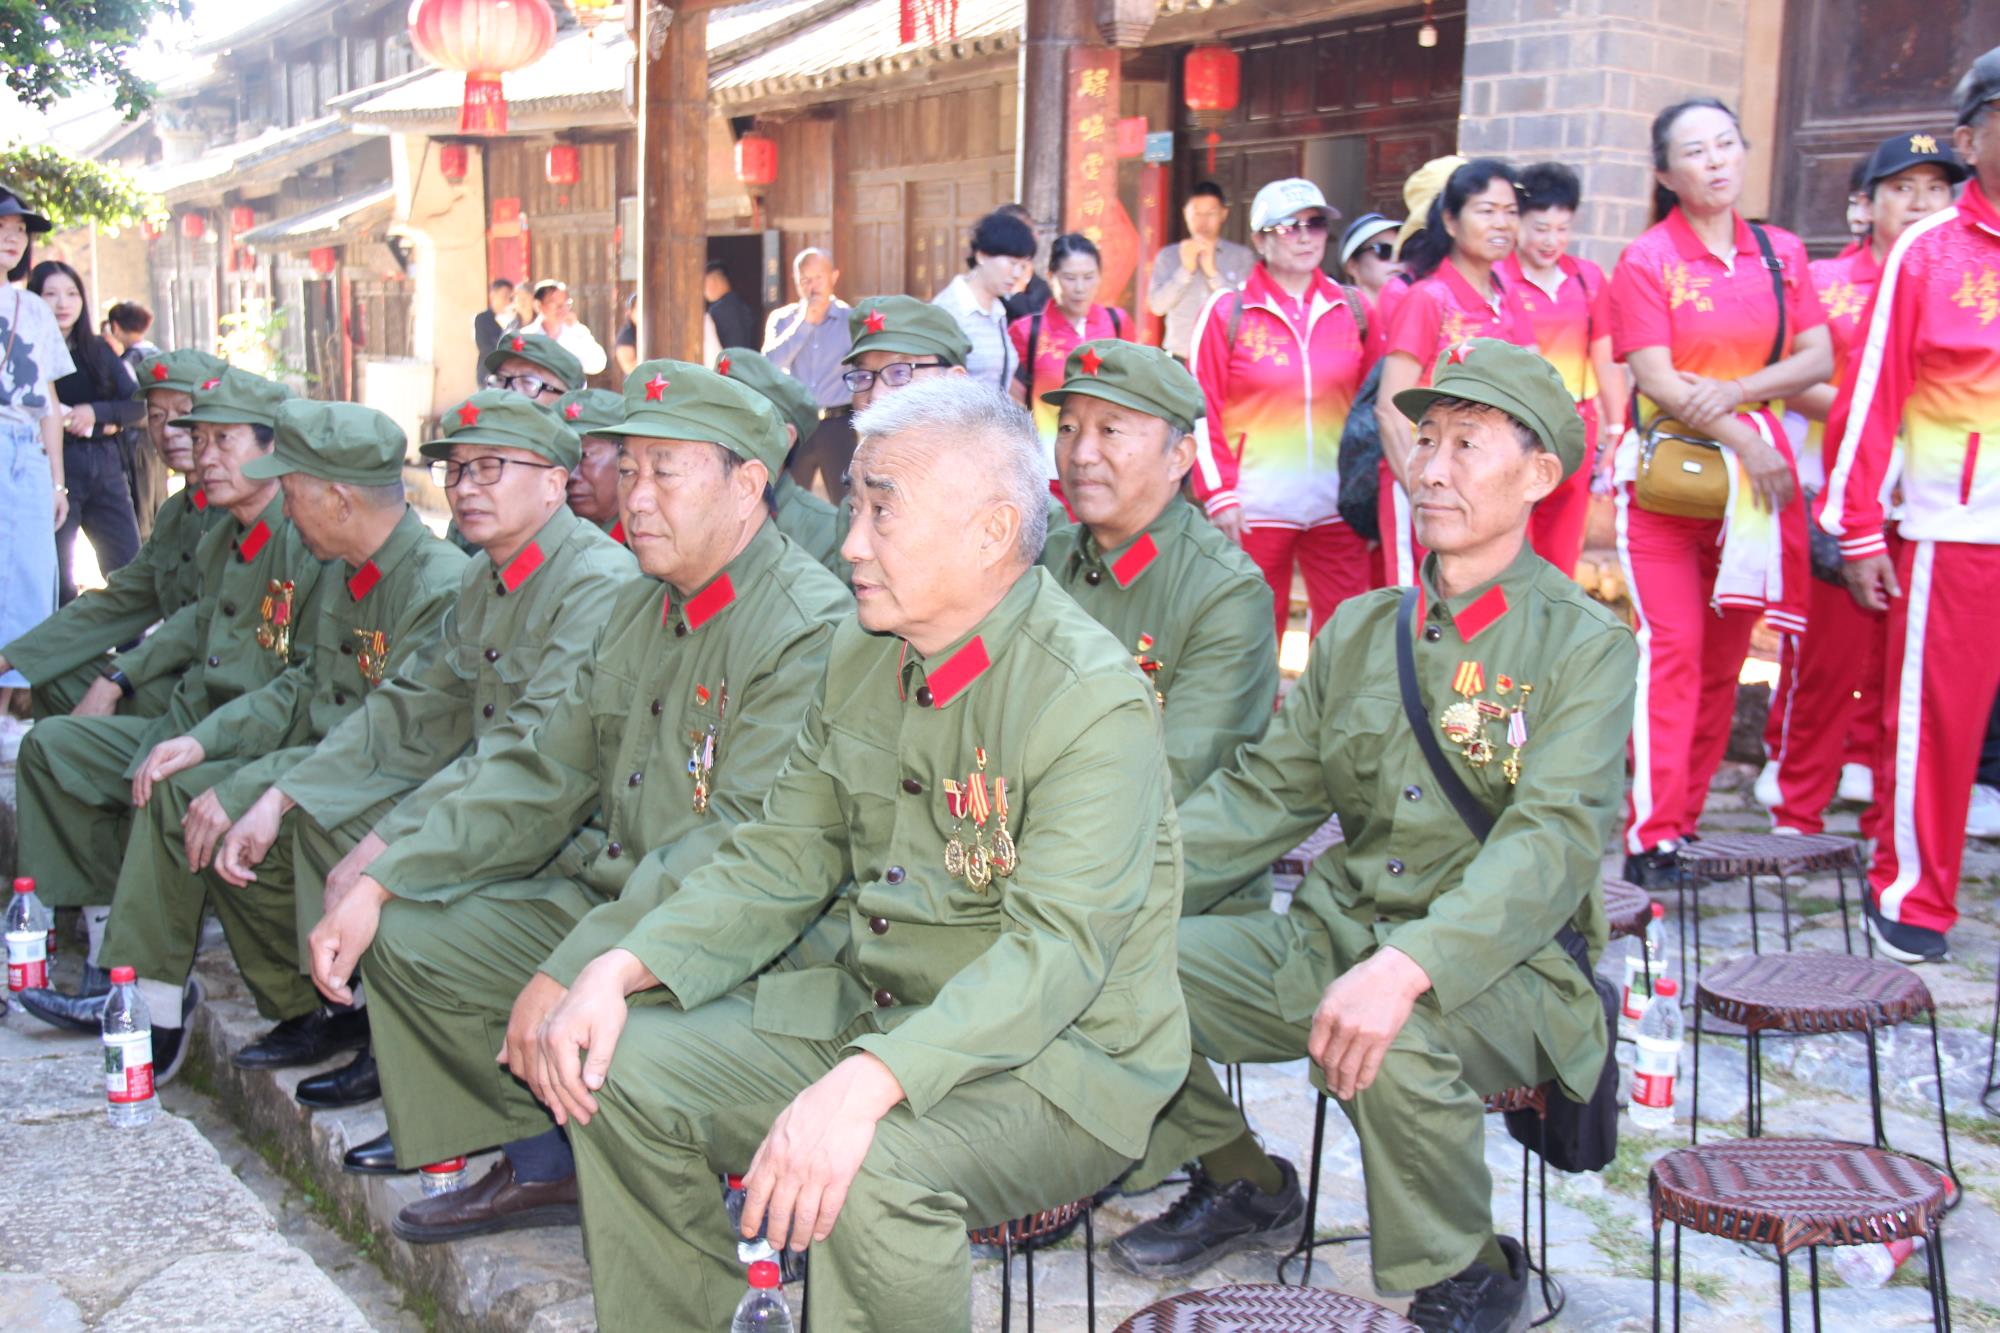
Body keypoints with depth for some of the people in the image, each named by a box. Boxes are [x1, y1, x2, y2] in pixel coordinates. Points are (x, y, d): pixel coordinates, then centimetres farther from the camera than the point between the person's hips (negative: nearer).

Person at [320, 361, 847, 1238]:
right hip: (604, 892, 9)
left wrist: (574, 972, -30)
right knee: (406, 938, 7)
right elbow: (539, 778, 11)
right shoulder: (639, 612, 11)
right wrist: (377, 886, 2)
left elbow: (745, 844, -27)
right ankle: (536, 1165, 18)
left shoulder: (809, 630, -19)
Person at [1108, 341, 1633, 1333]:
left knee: (1386, 1041, -38)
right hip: (1335, 935, 6)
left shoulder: (1584, 646, -7)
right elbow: (1264, 792, 10)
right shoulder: (1360, 629, 11)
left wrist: (1409, 967, -39)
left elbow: (1551, 844, -22)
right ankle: (1240, 1185, 15)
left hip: (1503, 965, -6)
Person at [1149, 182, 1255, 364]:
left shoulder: (1243, 256, 5)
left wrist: (1213, 272, -9)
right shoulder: (1167, 255, 9)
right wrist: (1186, 269, -7)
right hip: (1179, 360, 1)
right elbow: (1157, 306, 0)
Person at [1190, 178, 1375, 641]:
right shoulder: (1228, 311, 2)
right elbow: (1202, 410, 0)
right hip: (1255, 508, -2)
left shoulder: (1351, 311, 10)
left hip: (1338, 508, 3)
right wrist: (1219, 495, -7)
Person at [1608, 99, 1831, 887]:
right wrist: (1744, 439, -16)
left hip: (1756, 470, 4)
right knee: (1672, 647, -11)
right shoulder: (1645, 260, -2)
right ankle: (1651, 833, -8)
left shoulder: (1781, 253, 10)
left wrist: (1739, 391, -12)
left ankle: (1688, 813, 16)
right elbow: (1657, 379, -10)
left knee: (1725, 656, 6)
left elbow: (1819, 358, 4)